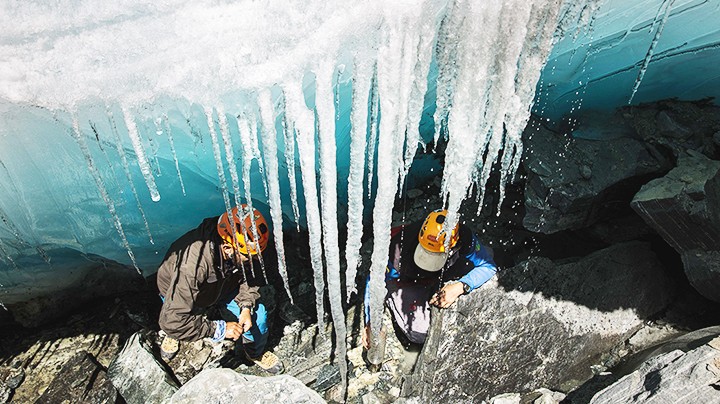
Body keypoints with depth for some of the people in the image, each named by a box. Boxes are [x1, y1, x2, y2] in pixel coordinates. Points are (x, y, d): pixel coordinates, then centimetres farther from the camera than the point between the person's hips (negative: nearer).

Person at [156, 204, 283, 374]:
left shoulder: (245, 250, -29)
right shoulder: (192, 265, -45)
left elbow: (249, 277, -8)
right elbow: (172, 320, -41)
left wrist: (246, 307, -24)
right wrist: (219, 329, -37)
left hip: (223, 287, 2)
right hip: (176, 293, -2)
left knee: (257, 314, -11)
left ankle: (256, 352, 20)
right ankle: (173, 335, 18)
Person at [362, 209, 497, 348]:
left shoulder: (464, 238, -34)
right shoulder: (401, 246, -38)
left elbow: (489, 266, -21)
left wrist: (460, 287, -39)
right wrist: (371, 322, -27)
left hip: (442, 280, 4)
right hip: (408, 283, -4)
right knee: (418, 335, -20)